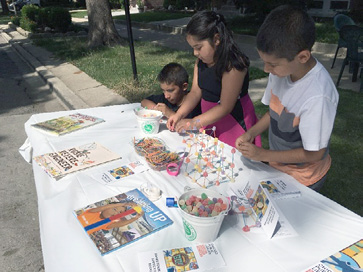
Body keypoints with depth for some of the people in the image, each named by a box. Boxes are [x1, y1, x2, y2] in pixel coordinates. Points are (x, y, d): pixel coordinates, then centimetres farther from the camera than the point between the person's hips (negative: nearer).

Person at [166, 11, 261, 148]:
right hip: (210, 121, 7)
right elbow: (195, 92, 1)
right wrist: (179, 114, -14)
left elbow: (225, 107, -25)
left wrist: (194, 123, -26)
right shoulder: (200, 61, 1)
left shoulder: (233, 64, -24)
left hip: (234, 121, -7)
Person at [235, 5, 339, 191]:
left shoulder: (317, 97, -36)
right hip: (277, 165, 6)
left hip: (303, 180, -6)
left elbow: (314, 154, -25)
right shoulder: (281, 70, -15)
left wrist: (263, 155, -23)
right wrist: (251, 133, -11)